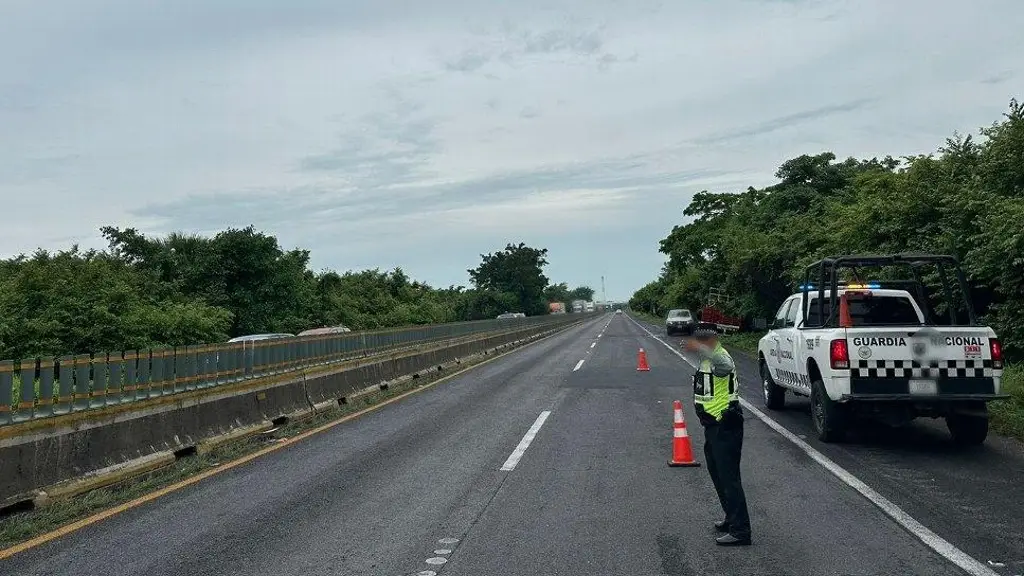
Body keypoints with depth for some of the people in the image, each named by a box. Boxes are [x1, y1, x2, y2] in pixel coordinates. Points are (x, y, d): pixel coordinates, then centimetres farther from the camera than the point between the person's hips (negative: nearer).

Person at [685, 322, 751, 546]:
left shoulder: (721, 357, -19)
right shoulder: (705, 361, 14)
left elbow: (723, 365, -47)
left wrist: (700, 349, -61)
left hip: (726, 426, -11)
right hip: (713, 426, 11)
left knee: (729, 478, -9)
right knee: (717, 475, 20)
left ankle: (740, 531, -4)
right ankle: (732, 519, 34)